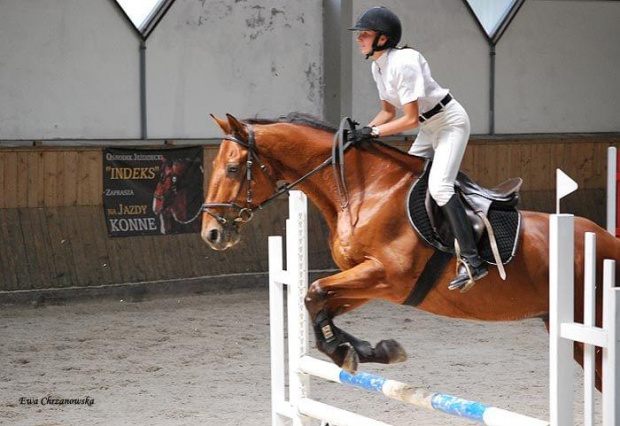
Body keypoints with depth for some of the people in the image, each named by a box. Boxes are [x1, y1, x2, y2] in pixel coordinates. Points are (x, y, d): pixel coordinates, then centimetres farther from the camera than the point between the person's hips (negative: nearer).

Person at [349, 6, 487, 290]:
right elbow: (389, 111, 12)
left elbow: (410, 119, -26)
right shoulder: (377, 67, 2)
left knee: (438, 185, -23)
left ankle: (472, 261, -26)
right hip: (429, 128, 10)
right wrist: (363, 132, -3)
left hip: (450, 122, -10)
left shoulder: (403, 63, -26)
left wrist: (374, 131, -24)